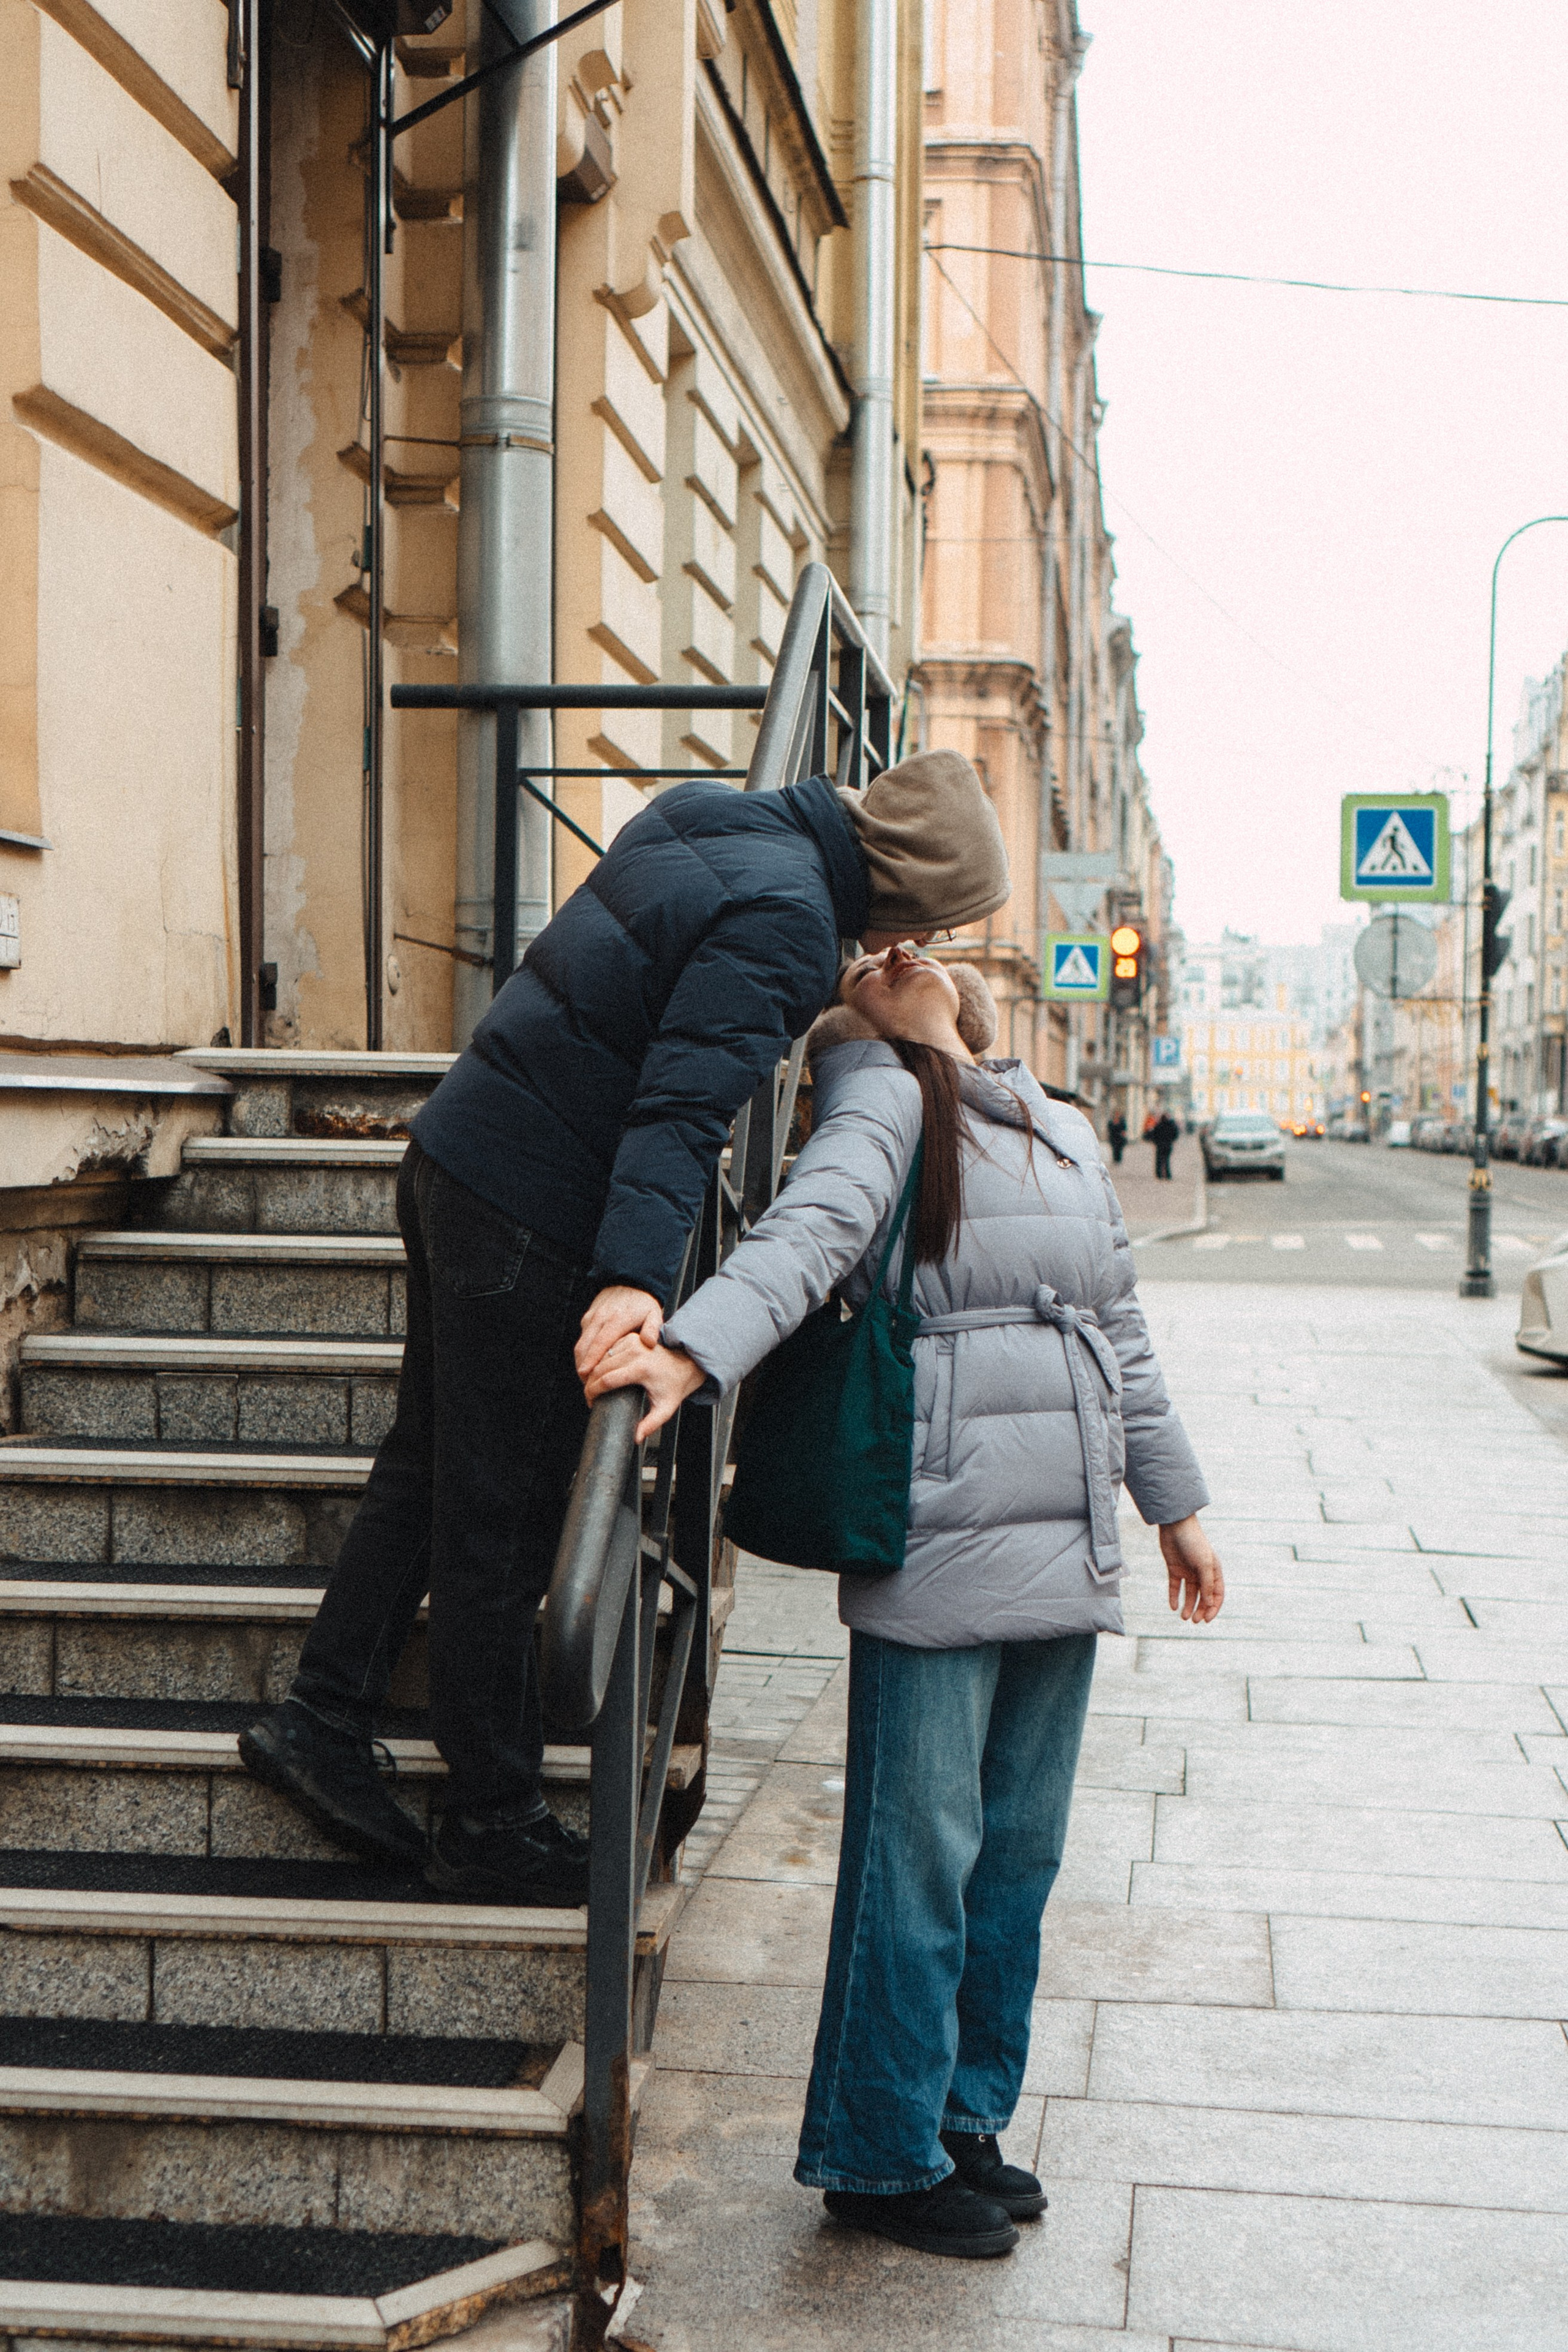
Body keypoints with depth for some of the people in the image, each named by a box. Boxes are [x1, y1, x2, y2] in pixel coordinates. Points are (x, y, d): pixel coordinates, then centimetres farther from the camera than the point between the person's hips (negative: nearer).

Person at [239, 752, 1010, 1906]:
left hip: (454, 1158, 10)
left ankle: (322, 1720, 28)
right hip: (532, 1219, -10)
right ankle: (492, 1825, 13)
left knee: (430, 1467, 20)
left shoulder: (708, 817, 8)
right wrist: (636, 1274, -39)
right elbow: (685, 1104, -31)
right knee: (501, 1526, 1)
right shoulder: (783, 923, -20)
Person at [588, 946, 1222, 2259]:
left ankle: (963, 2120, 28)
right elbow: (806, 1237, -20)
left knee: (1018, 1850, 13)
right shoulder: (886, 1099, -1)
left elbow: (1121, 1335, 26)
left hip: (1067, 1553, 7)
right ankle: (883, 2158, 12)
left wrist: (1174, 1503, 26)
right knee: (920, 1853, -2)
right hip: (940, 1543, -7)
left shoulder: (1068, 1134, 20)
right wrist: (691, 1352, -38)